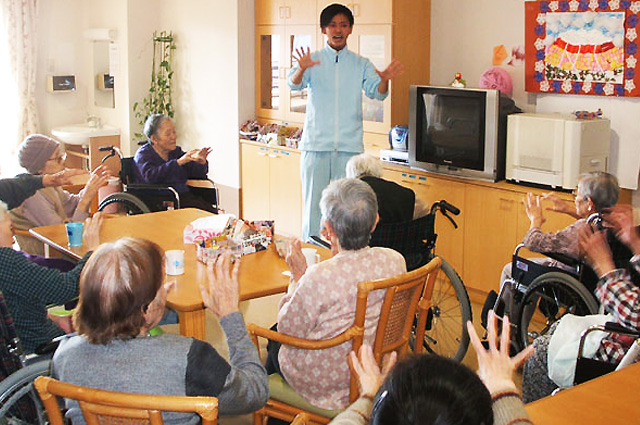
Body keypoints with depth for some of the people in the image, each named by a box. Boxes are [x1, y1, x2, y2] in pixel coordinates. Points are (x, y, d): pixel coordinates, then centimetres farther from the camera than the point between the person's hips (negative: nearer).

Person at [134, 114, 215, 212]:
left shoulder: (176, 151, 17)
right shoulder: (143, 154, 1)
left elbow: (196, 174, 18)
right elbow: (150, 176, -21)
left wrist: (201, 162, -6)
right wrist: (179, 162, -26)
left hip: (184, 195, 6)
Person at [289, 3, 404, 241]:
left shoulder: (361, 64, 10)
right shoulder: (313, 61, 6)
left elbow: (376, 92, -5)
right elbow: (294, 83, -12)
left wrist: (385, 79, -29)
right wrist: (302, 69, -35)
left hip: (349, 146, 1)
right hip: (316, 144, -1)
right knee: (313, 204, 1)